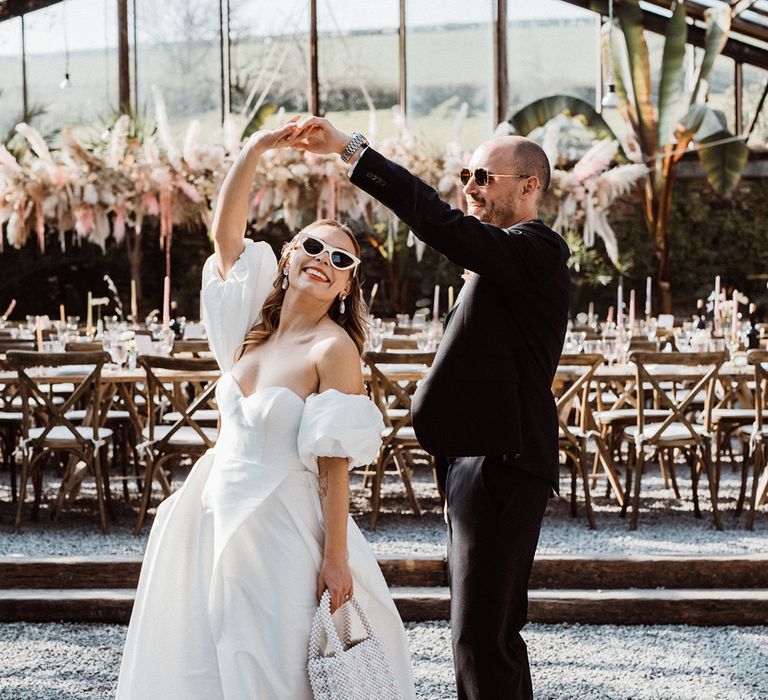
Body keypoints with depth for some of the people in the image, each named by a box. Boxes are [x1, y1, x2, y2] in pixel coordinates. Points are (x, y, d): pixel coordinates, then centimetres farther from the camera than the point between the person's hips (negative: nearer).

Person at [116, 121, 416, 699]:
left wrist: (336, 557, -17)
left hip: (280, 529, -7)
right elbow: (225, 231, 6)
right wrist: (254, 150, -4)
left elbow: (334, 461, -14)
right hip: (219, 517, 7)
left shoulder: (333, 349, -11)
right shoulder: (256, 324, 8)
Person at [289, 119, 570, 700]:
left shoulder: (537, 251, -13)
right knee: (494, 632, 17)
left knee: (481, 638, -11)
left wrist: (350, 148, -28)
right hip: (480, 459, 11)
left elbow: (442, 224, -27)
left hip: (500, 462, -11)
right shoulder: (510, 256, 21)